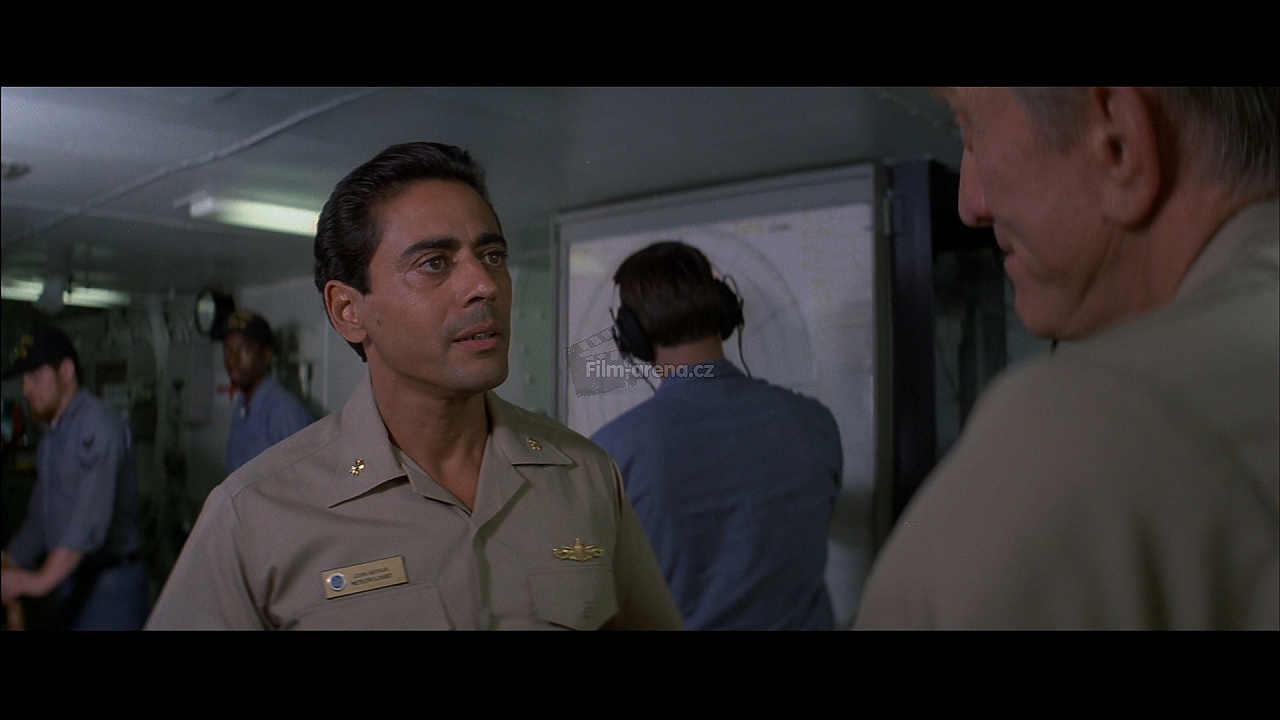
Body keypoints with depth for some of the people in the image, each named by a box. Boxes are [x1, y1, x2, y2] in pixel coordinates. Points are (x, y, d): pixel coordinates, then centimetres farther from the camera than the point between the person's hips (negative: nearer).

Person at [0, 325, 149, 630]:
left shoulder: (96, 424, -16)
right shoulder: (52, 438, 16)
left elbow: (91, 516, -27)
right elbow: (38, 520, 20)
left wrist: (42, 580, -31)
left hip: (107, 584, -9)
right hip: (67, 583, 9)